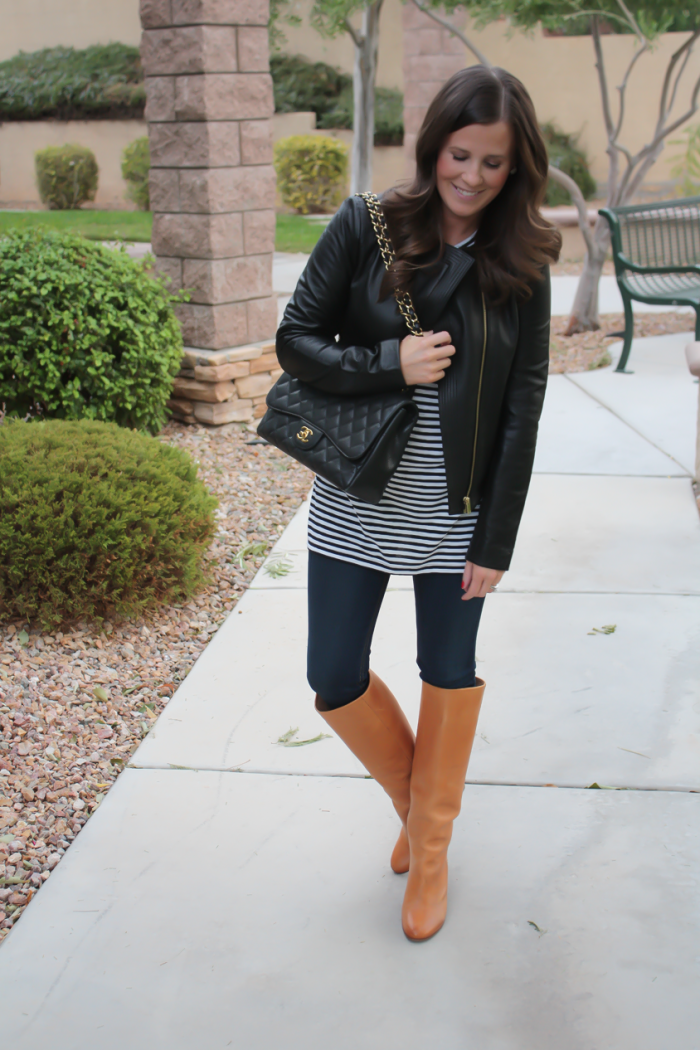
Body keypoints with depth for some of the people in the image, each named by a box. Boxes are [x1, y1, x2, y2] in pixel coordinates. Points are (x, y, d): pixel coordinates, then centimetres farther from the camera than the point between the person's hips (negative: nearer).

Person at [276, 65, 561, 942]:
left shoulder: (520, 265, -4)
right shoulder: (364, 228, -6)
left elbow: (523, 409, -4)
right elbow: (296, 340, -4)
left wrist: (495, 541, -7)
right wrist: (390, 364, -20)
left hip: (458, 510, 0)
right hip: (357, 501, 1)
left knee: (449, 673, 11)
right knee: (335, 679, 5)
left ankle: (430, 849, 33)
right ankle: (415, 792, 35)